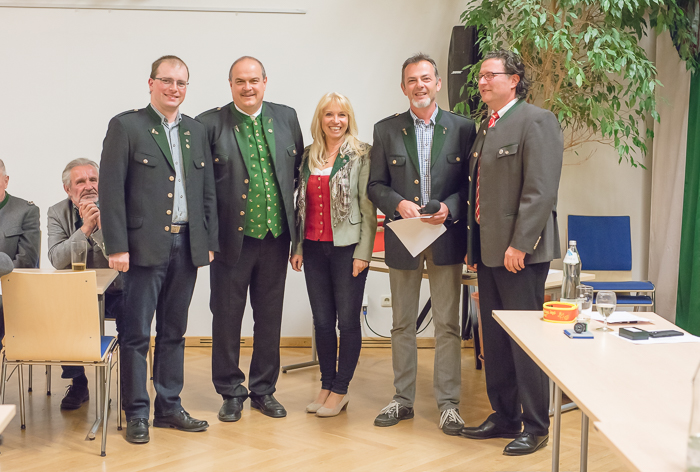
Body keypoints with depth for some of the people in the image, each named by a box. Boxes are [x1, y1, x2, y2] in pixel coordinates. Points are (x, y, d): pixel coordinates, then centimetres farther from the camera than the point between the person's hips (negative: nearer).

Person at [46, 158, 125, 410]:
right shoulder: (57, 213, 2)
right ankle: (78, 383, -2)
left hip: (114, 290, -1)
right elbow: (56, 259, -13)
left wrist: (100, 225, -28)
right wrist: (85, 228, -24)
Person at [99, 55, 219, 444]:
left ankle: (169, 407, 23)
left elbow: (208, 191, 14)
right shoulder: (126, 126, -3)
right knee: (136, 334, 1)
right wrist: (117, 247, -13)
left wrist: (209, 242, 8)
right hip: (146, 247, -5)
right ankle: (137, 414, 12)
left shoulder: (197, 131, 13)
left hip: (186, 247, 5)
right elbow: (111, 190, -7)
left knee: (174, 332, 13)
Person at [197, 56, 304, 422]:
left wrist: (296, 223, 7)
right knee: (227, 318, 7)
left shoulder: (286, 117, 7)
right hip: (233, 238, -3)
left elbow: (299, 168, 15)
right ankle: (230, 392, 22)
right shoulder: (210, 124, -5)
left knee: (270, 317, 12)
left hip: (275, 237, 3)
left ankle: (263, 389, 27)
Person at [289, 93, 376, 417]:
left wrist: (363, 252, -12)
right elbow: (301, 204, 14)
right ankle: (327, 384, 22)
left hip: (347, 247, -5)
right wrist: (298, 246, 9)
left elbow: (368, 207, -7)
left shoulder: (361, 155, -3)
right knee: (322, 320, 10)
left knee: (348, 320, 2)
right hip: (314, 248, 5)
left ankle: (340, 390, 13)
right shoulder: (308, 157, 11)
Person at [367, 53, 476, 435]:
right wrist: (399, 204, -14)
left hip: (446, 237, -1)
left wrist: (449, 208, -16)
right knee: (402, 324, 11)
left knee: (448, 324, 3)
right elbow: (376, 185, 4)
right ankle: (403, 399, 23)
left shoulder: (462, 128, 2)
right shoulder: (386, 130, 5)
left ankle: (448, 402, 14)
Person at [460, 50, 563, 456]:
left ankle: (536, 427, 11)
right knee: (495, 340, 15)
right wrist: (473, 245, 16)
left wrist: (519, 245, -20)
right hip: (489, 251, 9)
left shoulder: (536, 121, -9)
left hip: (519, 251, -9)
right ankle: (505, 417, 28)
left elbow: (541, 190, -17)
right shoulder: (488, 127, 18)